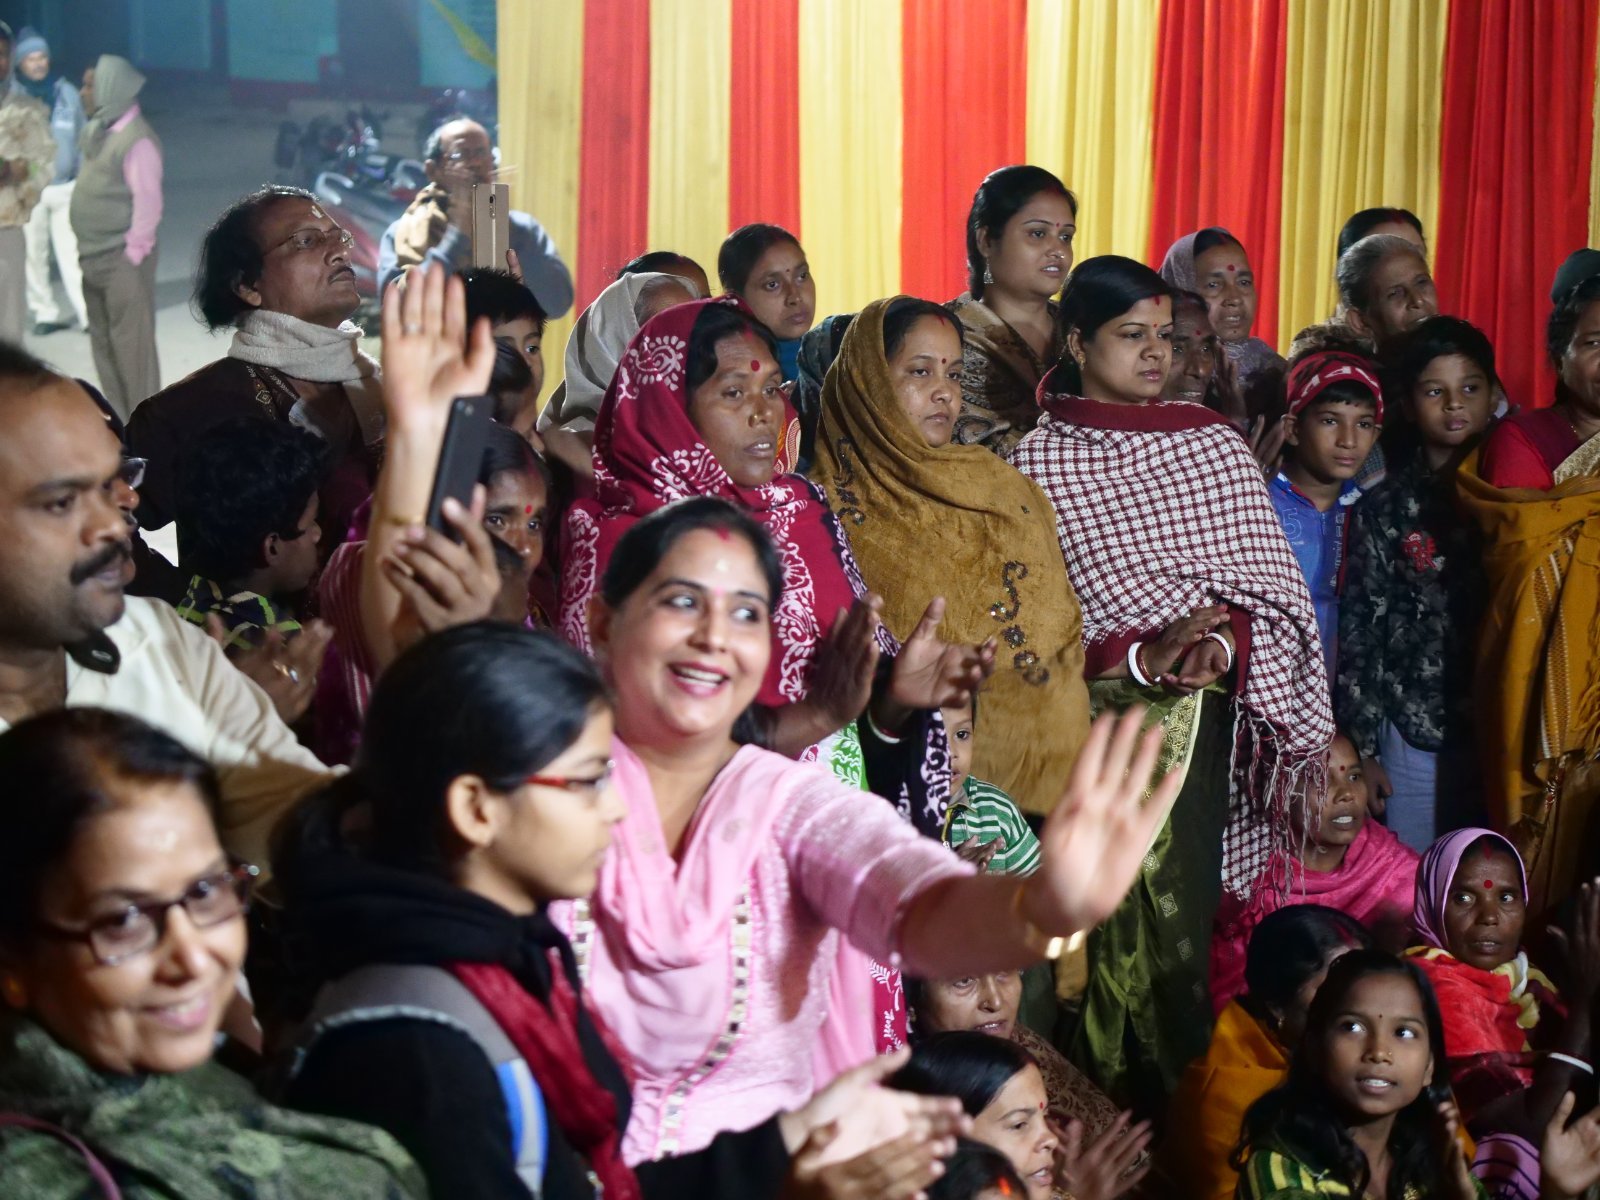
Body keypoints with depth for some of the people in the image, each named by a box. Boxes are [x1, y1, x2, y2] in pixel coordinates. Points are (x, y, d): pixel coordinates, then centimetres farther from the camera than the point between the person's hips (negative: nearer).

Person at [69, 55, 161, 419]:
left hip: (123, 261, -9)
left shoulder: (136, 139, -17)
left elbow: (148, 202, -19)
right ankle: (120, 421, 23)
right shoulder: (99, 133, 11)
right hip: (94, 259, 9)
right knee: (103, 344, 14)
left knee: (131, 343, -5)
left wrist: (133, 254, -17)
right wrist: (87, 251, 15)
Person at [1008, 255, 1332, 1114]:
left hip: (1205, 718, 2)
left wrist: (1225, 646, -12)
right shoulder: (1037, 462, 4)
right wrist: (1141, 656, -15)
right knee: (1113, 916, -6)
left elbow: (1276, 589, 7)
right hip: (1095, 720, -2)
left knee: (1184, 909, -1)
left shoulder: (1215, 445, 12)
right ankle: (1128, 1103, 5)